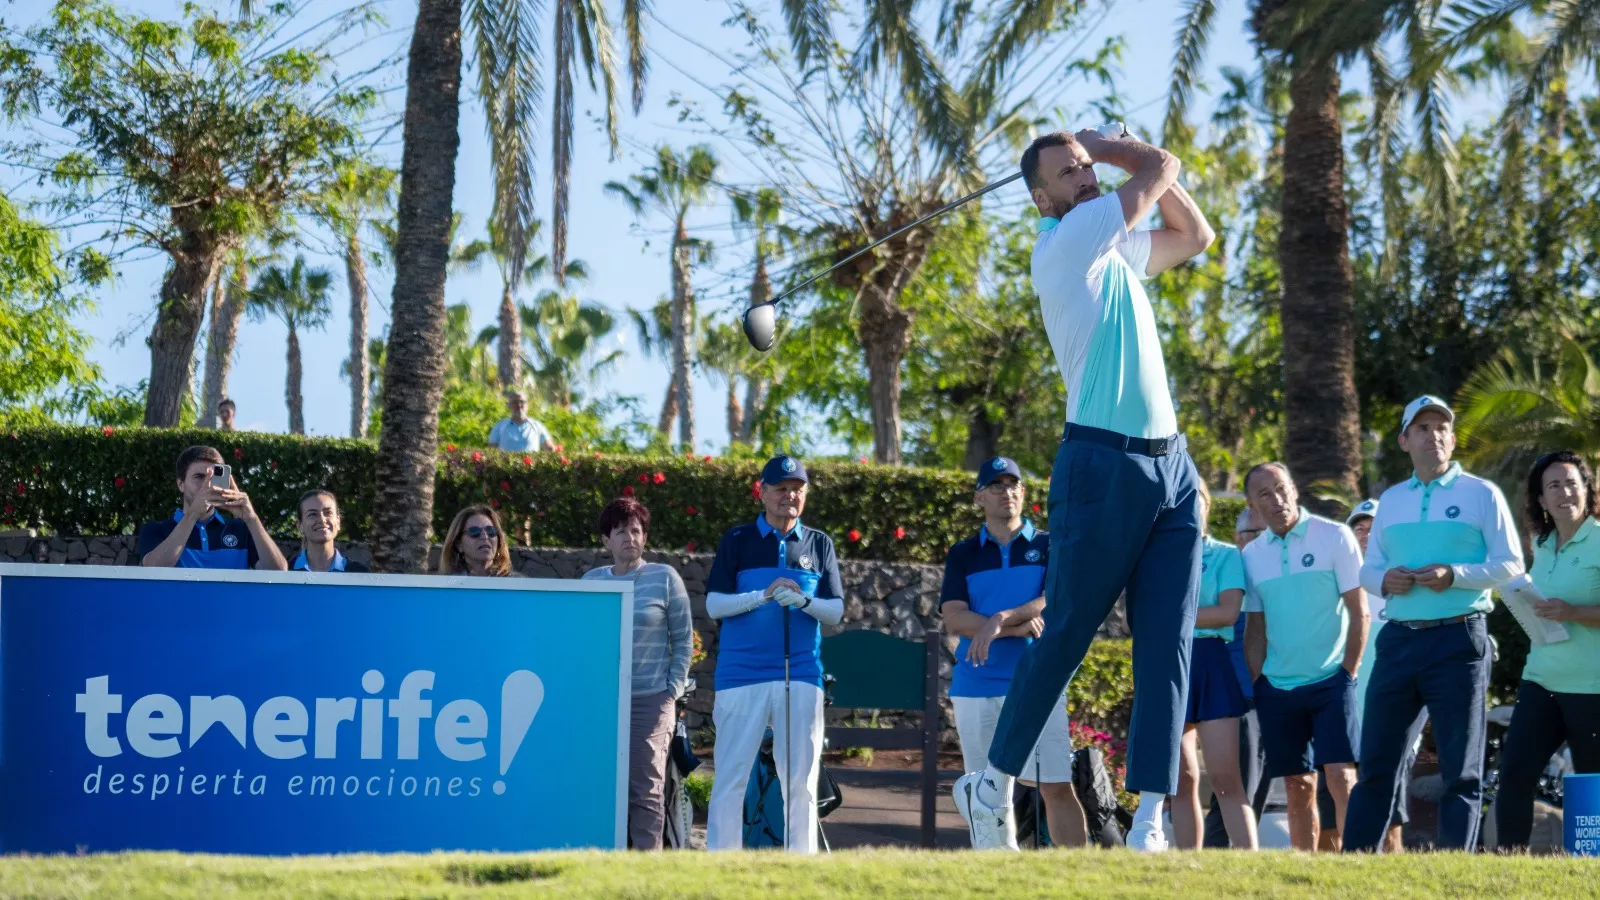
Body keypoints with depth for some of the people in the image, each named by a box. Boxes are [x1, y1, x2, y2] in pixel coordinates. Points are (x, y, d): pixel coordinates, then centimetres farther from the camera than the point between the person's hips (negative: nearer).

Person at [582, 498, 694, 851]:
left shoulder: (664, 577, 1)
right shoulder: (591, 580, 11)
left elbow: (683, 640, 3)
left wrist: (673, 689, -4)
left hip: (650, 700, -3)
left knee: (646, 789, -2)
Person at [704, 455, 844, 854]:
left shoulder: (819, 544, 12)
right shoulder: (738, 540, 7)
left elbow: (836, 612, 7)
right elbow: (714, 604, 0)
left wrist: (804, 601, -13)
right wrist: (764, 596, -14)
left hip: (801, 675, 2)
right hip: (741, 673, -2)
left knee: (801, 781, 2)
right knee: (730, 777, -2)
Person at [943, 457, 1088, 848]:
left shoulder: (1048, 547, 10)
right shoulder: (963, 555, 12)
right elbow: (954, 618, -2)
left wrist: (1001, 619, -20)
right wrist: (1018, 628, -13)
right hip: (976, 686, 2)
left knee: (1057, 787, -8)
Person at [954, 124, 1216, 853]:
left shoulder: (1115, 246, 18)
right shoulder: (1065, 240, -6)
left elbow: (1195, 234, 32)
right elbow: (1163, 165, -3)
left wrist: (1103, 150, 21)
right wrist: (1101, 142, 16)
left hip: (1170, 465, 7)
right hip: (1103, 462, -7)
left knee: (1167, 648, -3)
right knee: (1064, 636, -1)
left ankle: (1149, 820, -6)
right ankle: (992, 786, 14)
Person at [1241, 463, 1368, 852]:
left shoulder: (1334, 537, -4)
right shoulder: (1252, 555, 8)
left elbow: (1359, 612, -5)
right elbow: (1255, 627, 13)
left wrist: (1347, 674, -9)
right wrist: (1257, 685, 4)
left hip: (1330, 681, -4)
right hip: (1277, 688, 4)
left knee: (1340, 776, -13)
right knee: (1298, 788, 6)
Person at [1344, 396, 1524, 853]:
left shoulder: (1481, 494, 3)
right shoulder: (1390, 500, 16)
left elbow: (1511, 564, -3)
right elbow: (1368, 568, 18)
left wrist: (1454, 574, -17)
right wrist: (1384, 580, -6)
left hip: (1458, 639, -4)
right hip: (1399, 639, 4)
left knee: (1461, 768, 0)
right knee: (1377, 763, 3)